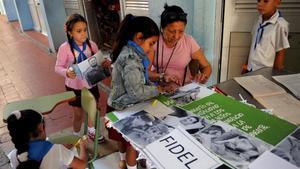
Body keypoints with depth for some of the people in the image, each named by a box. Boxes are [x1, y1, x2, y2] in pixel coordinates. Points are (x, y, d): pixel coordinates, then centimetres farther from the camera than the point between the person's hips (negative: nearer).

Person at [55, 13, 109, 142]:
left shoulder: (91, 45, -8)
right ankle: (76, 136, 39)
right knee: (78, 114, 12)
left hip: (91, 84, 4)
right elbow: (58, 67, -12)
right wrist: (67, 72, -33)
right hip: (75, 87, -4)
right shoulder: (65, 48, -18)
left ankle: (91, 131, 49)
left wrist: (104, 63, -19)